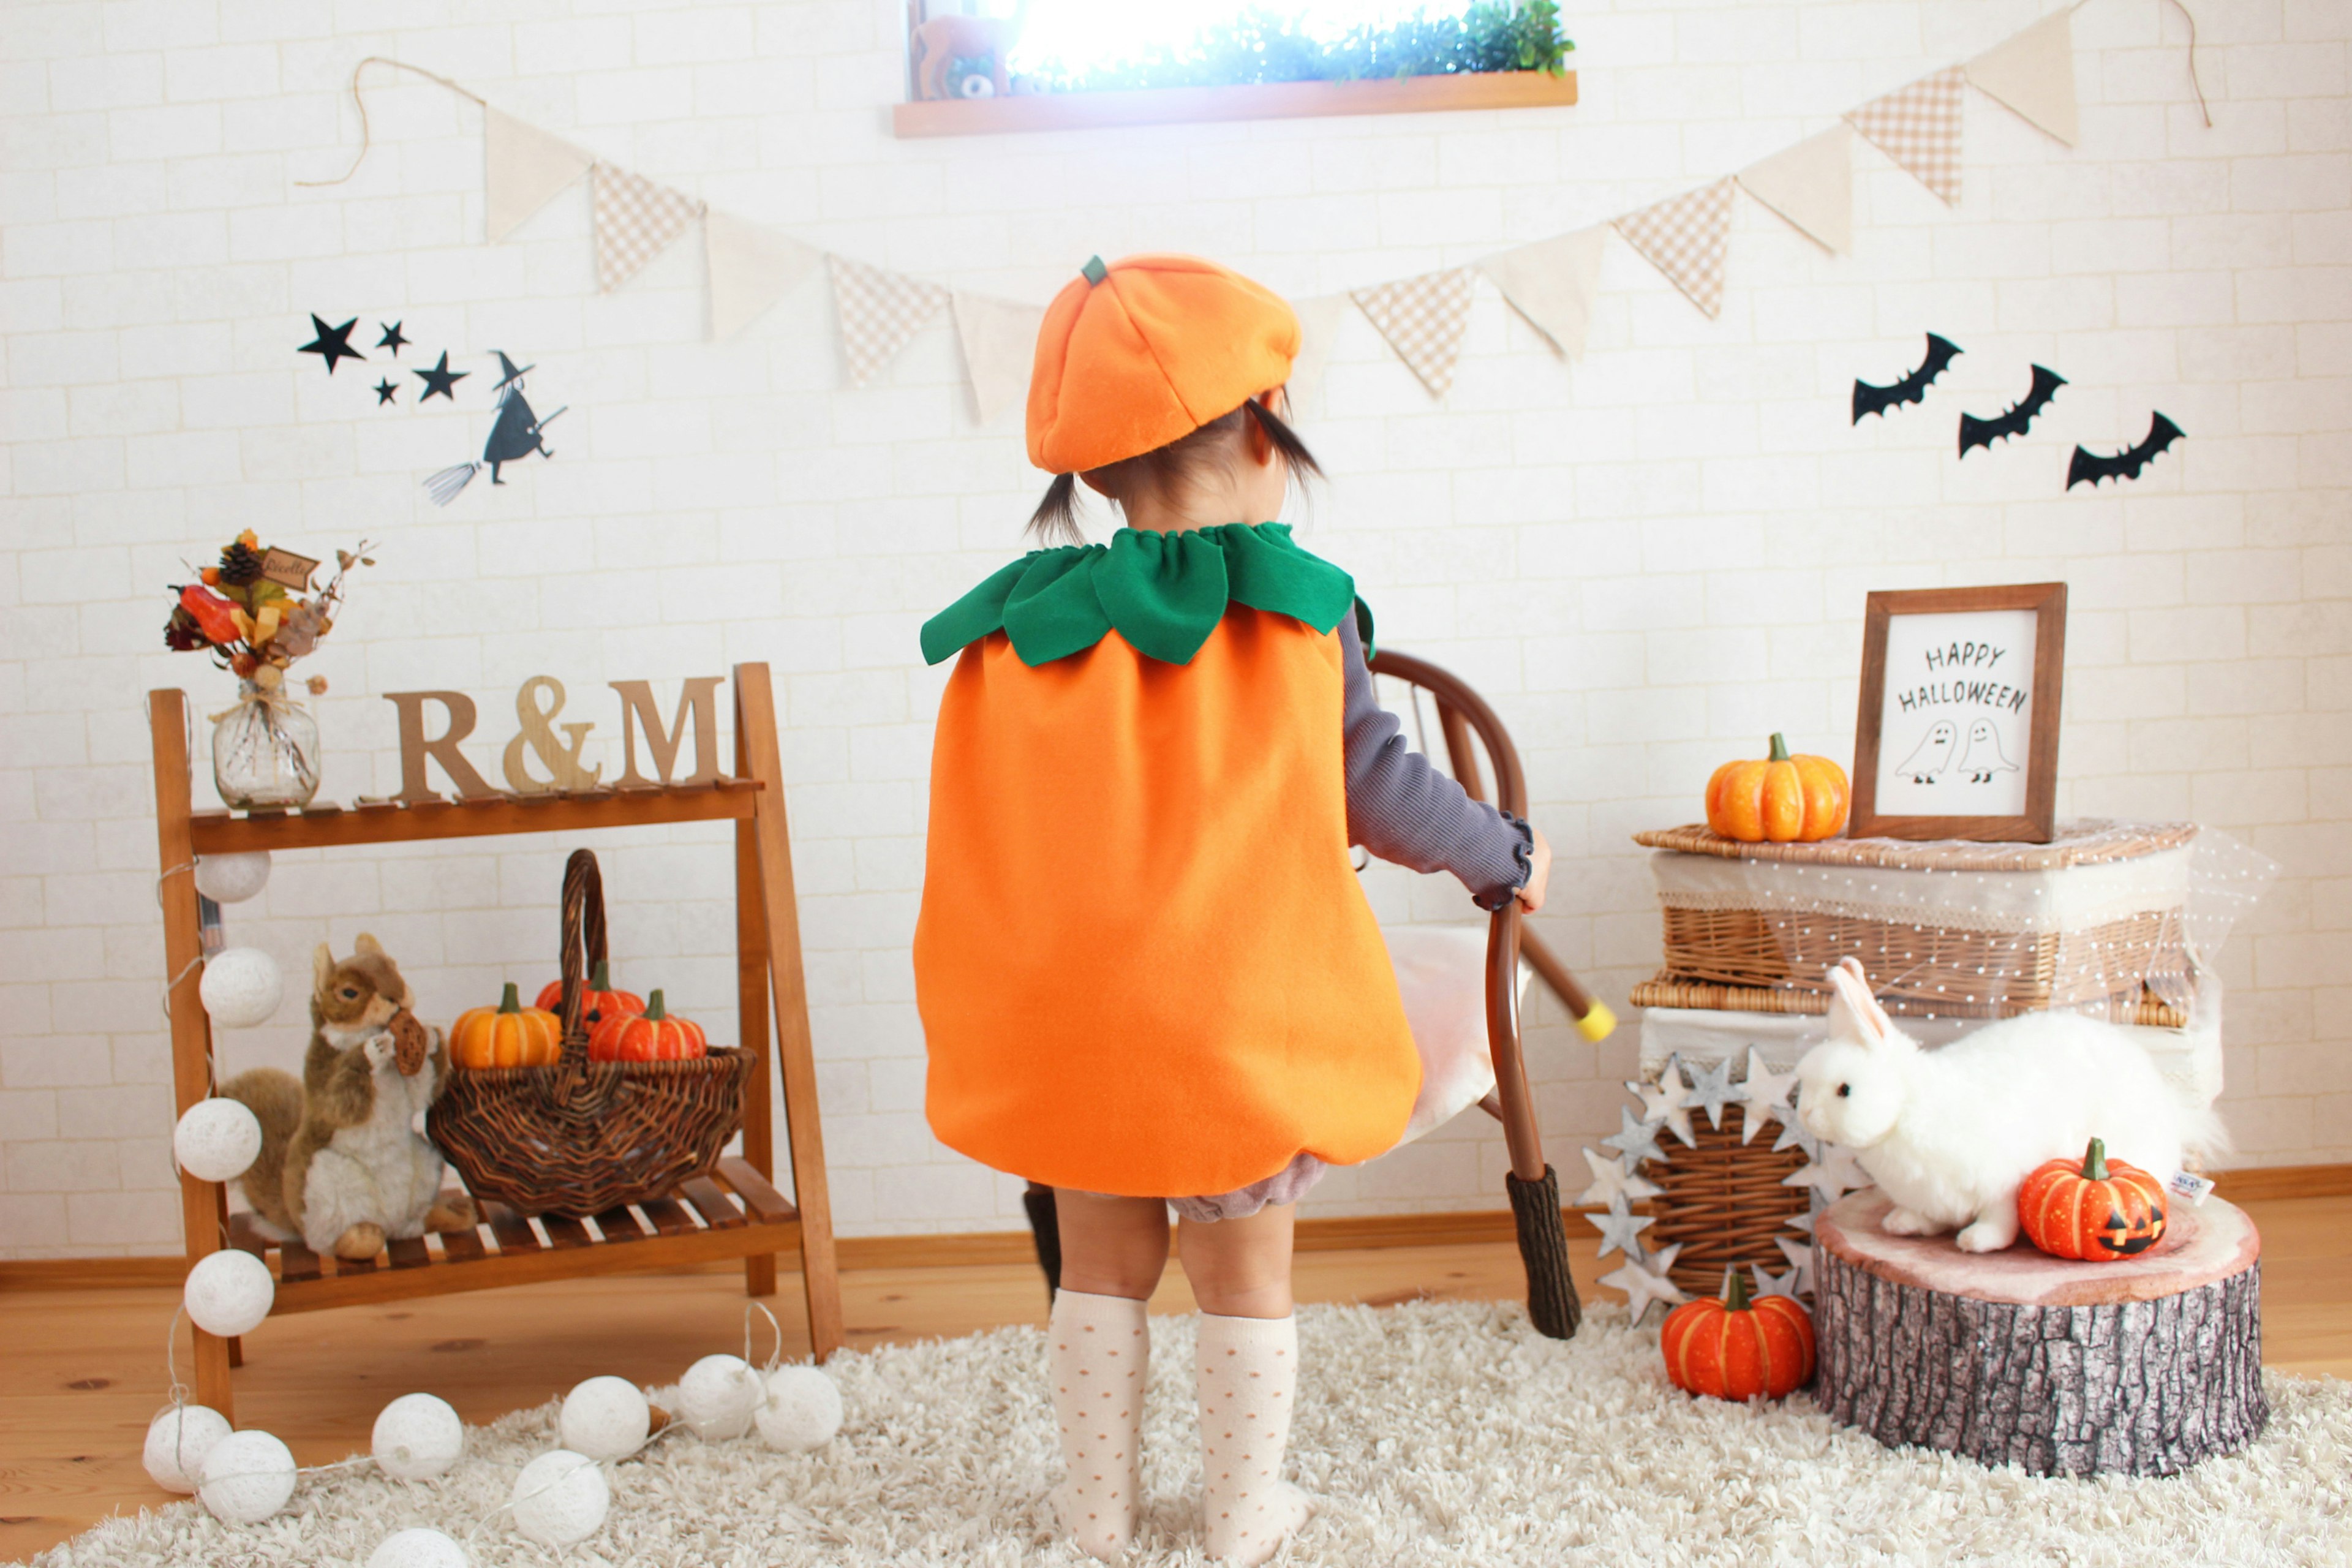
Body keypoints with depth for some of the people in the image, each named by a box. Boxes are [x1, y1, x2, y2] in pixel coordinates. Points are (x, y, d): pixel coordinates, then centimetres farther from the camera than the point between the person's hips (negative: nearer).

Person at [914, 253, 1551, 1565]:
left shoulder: (1013, 632, -3)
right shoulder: (1301, 618, -11)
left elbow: (987, 839, 4)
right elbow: (1377, 788, -5)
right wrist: (1507, 856, 12)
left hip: (1072, 1026, 2)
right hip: (1240, 1021, -2)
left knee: (1105, 1267, 19)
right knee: (1248, 1275, 15)